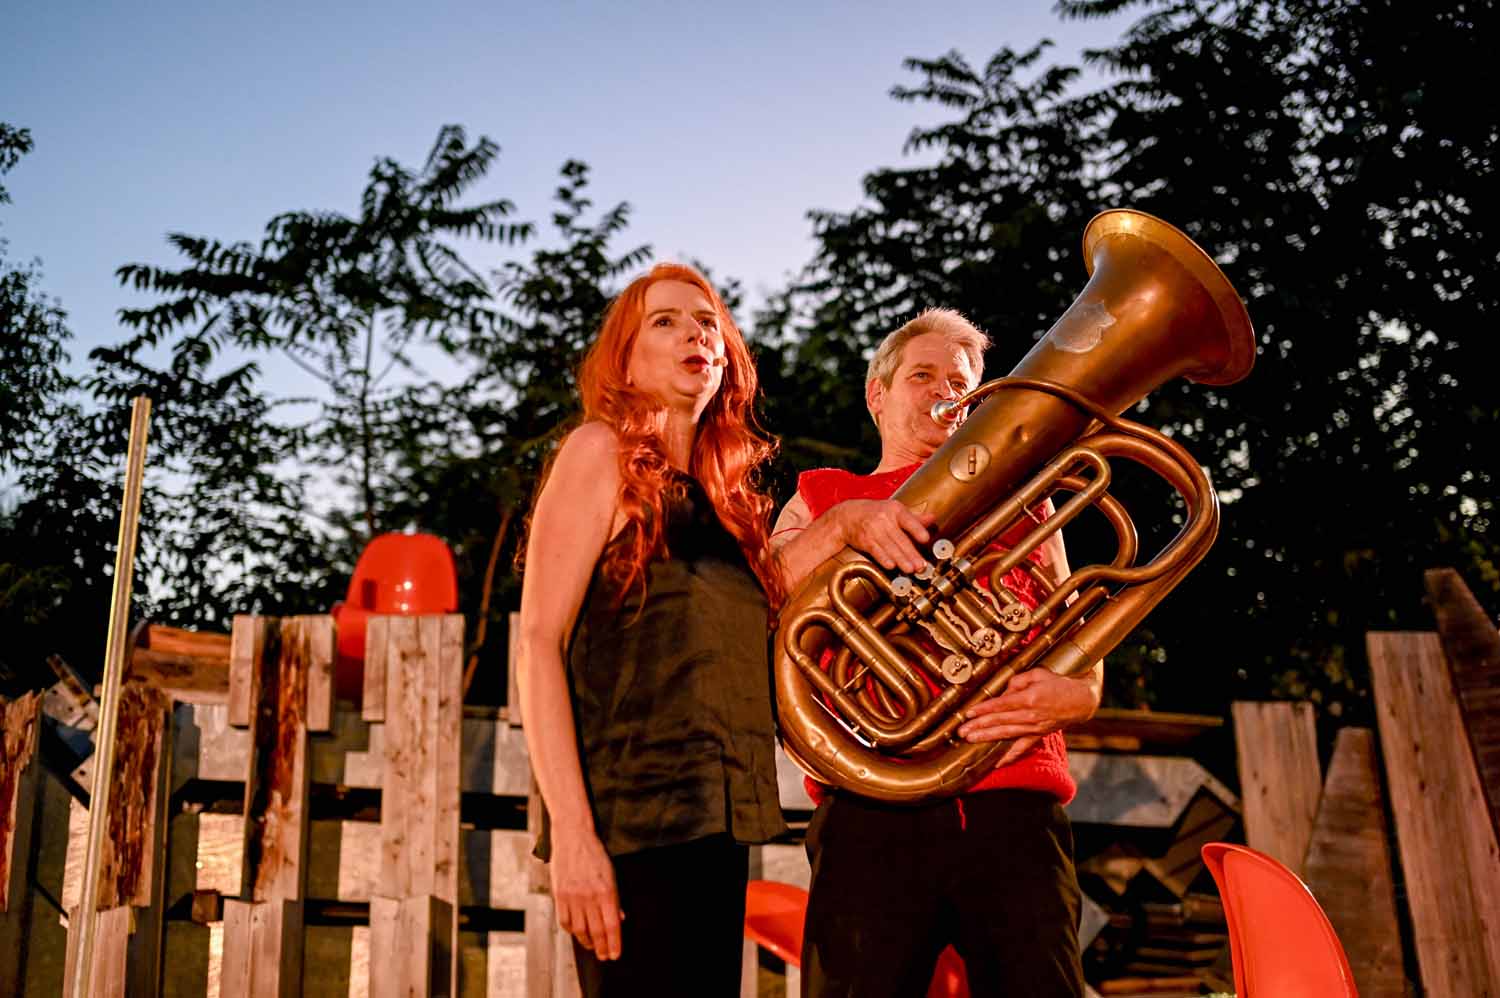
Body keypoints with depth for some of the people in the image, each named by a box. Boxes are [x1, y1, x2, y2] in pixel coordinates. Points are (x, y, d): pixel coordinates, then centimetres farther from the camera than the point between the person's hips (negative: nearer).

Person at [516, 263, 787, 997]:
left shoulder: (725, 495, 17)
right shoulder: (601, 450, -1)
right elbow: (537, 645, -10)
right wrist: (571, 832, -18)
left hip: (716, 828, 7)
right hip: (632, 824, -7)